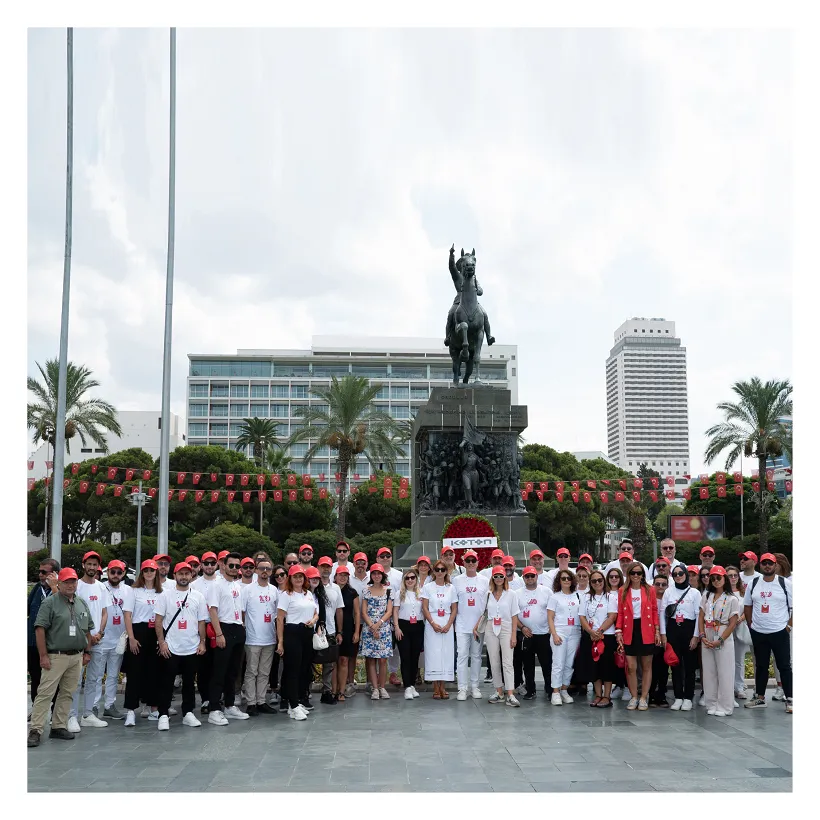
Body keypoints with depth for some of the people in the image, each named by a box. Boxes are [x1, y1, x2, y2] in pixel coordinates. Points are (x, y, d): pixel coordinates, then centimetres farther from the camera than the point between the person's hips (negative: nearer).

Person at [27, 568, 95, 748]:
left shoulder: (82, 604, 12)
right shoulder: (50, 603, -6)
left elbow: (88, 630, 19)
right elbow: (40, 629, -10)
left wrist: (87, 652, 14)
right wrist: (43, 656, -14)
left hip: (77, 657, 6)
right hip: (55, 657, -6)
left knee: (67, 694, 10)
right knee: (45, 693, -7)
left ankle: (59, 727, 19)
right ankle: (35, 730, -3)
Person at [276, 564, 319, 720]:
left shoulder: (309, 594, 15)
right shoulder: (286, 595, -4)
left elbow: (316, 613, 24)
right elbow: (280, 619, -7)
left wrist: (314, 619, -1)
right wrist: (280, 641, -12)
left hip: (308, 633, 7)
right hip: (292, 633, -7)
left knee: (304, 668, 9)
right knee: (293, 669, -5)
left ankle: (296, 701, 22)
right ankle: (293, 707, -1)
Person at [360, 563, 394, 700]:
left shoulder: (388, 591, 6)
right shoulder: (366, 591, 7)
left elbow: (389, 612, 2)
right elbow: (364, 612, 3)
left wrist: (378, 624, -11)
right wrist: (372, 626, -10)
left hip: (384, 628, 0)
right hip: (368, 629, 0)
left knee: (383, 659, -2)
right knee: (371, 659, -1)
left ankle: (382, 687, 6)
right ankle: (375, 688, 3)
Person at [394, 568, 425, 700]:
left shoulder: (421, 594, 8)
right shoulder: (400, 594, 4)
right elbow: (395, 611, 2)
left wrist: (426, 626, 3)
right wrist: (396, 627, -7)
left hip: (418, 627, 2)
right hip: (403, 626, -2)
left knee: (415, 657, 6)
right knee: (405, 657, -5)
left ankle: (412, 685, 17)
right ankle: (407, 687, -5)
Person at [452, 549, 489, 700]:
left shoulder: (484, 581, 6)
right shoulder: (457, 580, 3)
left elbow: (488, 603, 9)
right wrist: (453, 620, -1)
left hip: (479, 624, 2)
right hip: (462, 625, -1)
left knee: (476, 656, 9)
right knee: (462, 655, -5)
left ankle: (474, 686, 18)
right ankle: (462, 688, -1)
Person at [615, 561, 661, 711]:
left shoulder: (650, 590, 3)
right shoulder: (623, 591, 4)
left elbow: (654, 611, 4)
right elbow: (620, 613, 3)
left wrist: (657, 631, -2)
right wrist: (618, 631, -6)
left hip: (646, 631, 0)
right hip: (629, 631, 0)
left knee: (646, 666, 5)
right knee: (631, 667, 1)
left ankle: (643, 698, 13)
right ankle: (633, 697, 13)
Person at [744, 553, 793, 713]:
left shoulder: (785, 583, -5)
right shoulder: (753, 584, 5)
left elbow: (794, 606, -4)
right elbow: (747, 606, 13)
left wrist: (789, 625, -9)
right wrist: (751, 625, 6)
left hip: (779, 632, -4)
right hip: (758, 633, 4)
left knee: (784, 666, 1)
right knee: (761, 666, 13)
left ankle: (790, 700, 6)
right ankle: (759, 698, 22)